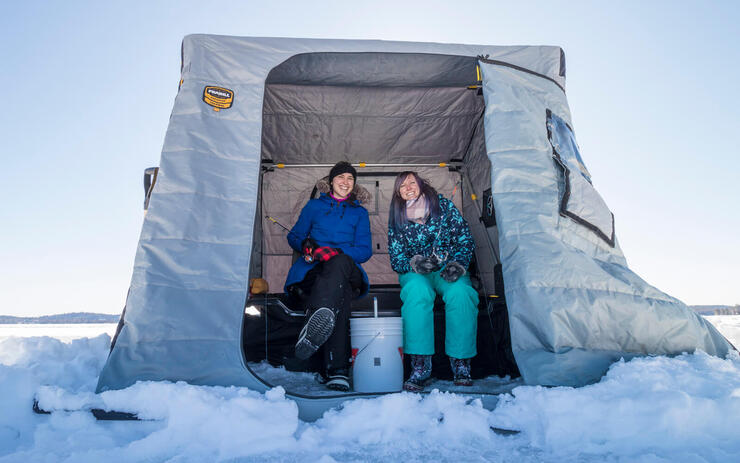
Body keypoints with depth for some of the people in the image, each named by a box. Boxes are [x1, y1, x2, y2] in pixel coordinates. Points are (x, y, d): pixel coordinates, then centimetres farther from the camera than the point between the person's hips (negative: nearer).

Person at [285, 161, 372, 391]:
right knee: (340, 297, -39)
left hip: (346, 273, 0)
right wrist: (307, 246, -2)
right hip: (313, 271, 0)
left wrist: (336, 252, -8)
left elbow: (365, 250, 12)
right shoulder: (314, 206, 24)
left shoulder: (360, 212, 24)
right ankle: (337, 370, -56)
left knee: (339, 262, -43)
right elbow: (294, 236, 24)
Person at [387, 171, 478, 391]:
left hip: (448, 270, 0)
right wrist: (413, 263, -18)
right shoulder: (397, 218, 7)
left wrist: (458, 264, -14)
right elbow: (396, 258, 3)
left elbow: (465, 239, 3)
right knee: (417, 291, -37)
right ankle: (420, 366, -36)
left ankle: (461, 363, -23)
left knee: (460, 292, -35)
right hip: (415, 273, 0)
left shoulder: (444, 205, 3)